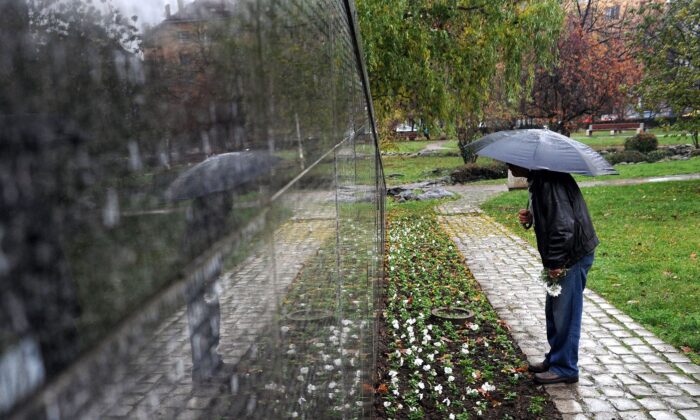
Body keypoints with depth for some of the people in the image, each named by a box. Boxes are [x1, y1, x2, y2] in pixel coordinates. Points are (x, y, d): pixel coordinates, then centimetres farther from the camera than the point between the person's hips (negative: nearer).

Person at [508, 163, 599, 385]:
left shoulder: (550, 182, -24)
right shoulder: (537, 180, 9)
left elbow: (563, 225, -28)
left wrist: (555, 263, -23)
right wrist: (530, 217, 0)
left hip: (573, 257, -10)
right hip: (563, 258, 10)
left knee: (565, 314, 1)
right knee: (553, 311, 18)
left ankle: (565, 369, 14)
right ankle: (555, 359, 32)